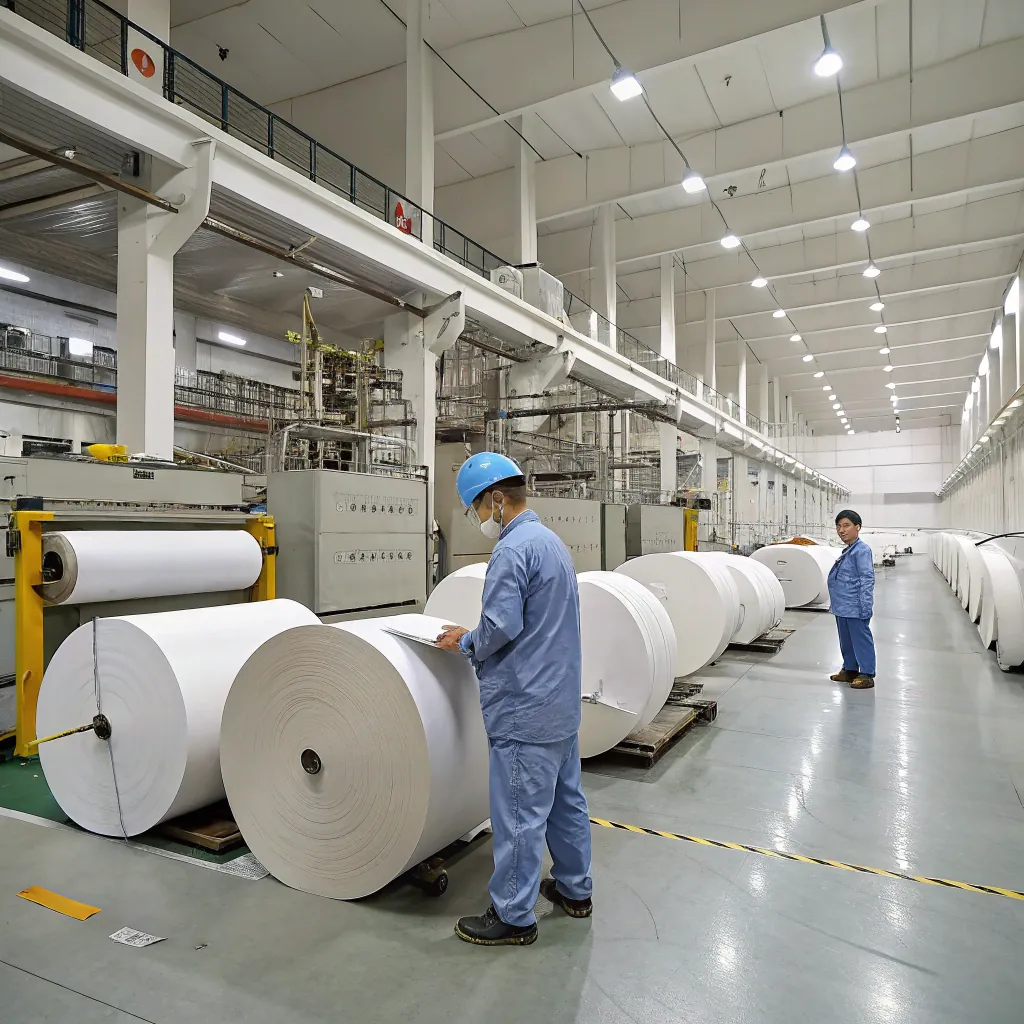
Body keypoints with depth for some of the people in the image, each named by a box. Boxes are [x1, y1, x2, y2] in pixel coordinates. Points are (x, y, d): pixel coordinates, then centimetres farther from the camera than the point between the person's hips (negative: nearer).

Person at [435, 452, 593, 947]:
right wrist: (473, 637, 11)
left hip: (525, 708, -10)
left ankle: (513, 916, 18)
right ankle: (574, 889, 36)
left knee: (520, 814, 4)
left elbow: (500, 627, -25)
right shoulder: (551, 541, 12)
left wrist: (465, 642, -5)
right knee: (566, 798, 20)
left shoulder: (513, 550, -20)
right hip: (561, 701, 10)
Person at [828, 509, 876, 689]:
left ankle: (866, 675, 9)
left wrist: (866, 606, -21)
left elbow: (867, 579, -18)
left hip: (855, 608, -10)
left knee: (861, 639, 0)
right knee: (846, 640, 18)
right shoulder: (847, 551, 13)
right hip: (842, 607, 10)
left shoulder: (861, 550, -14)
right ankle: (849, 670, 30)